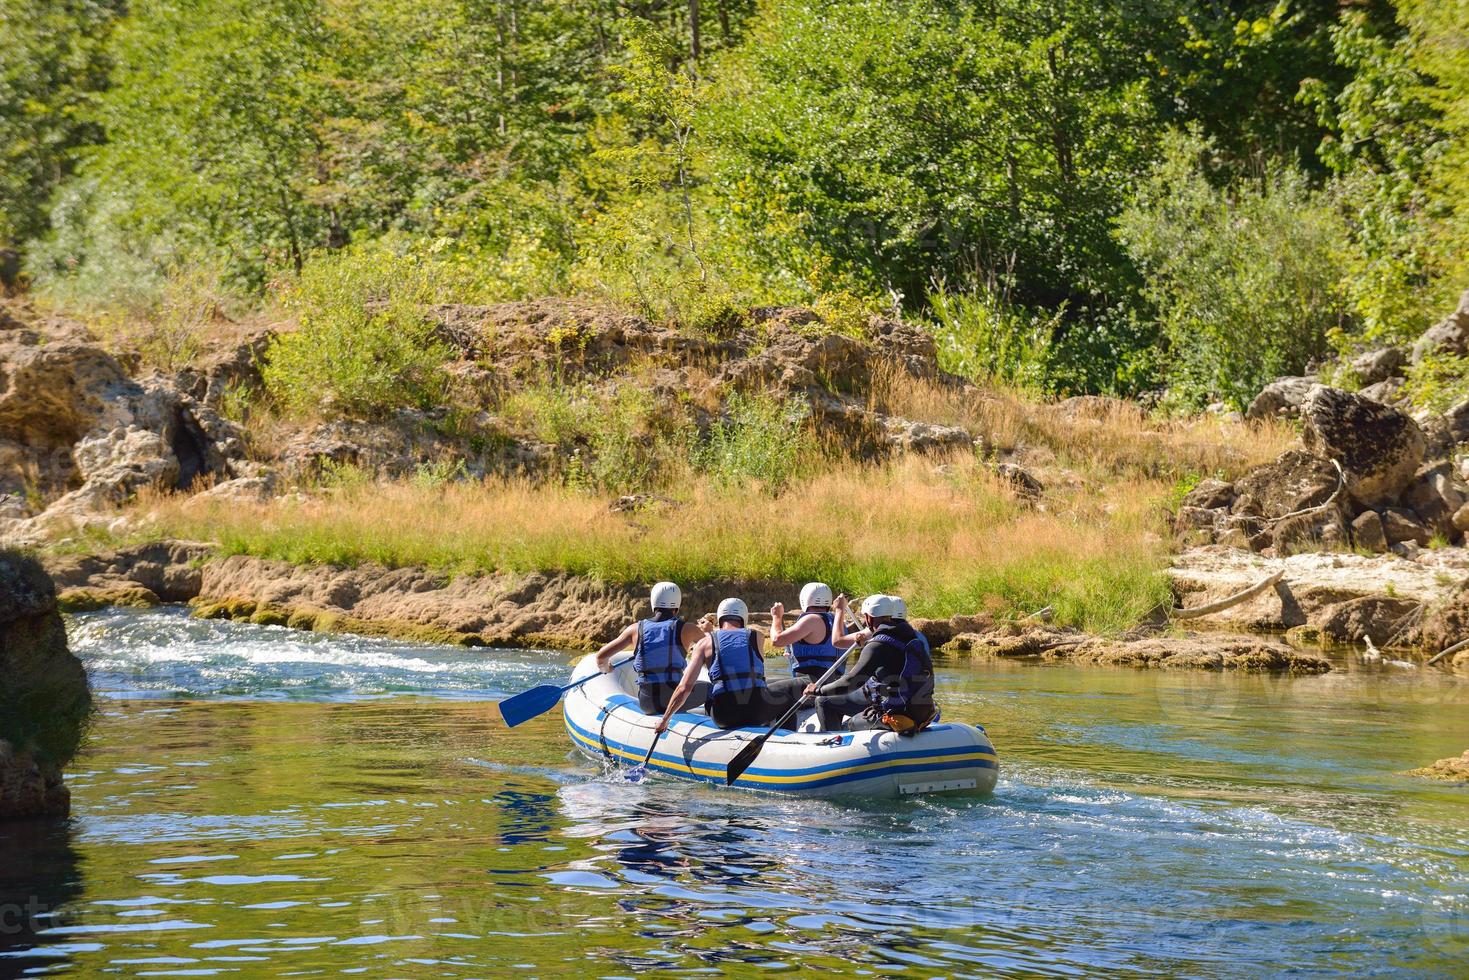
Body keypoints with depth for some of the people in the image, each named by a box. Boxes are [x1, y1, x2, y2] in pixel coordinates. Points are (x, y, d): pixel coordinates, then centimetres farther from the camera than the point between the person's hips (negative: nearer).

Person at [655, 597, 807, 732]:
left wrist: (664, 719, 11)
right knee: (800, 685, 24)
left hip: (724, 716, 1)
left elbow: (685, 687, 2)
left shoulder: (705, 643, 10)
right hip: (758, 710, -1)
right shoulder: (756, 636, 12)